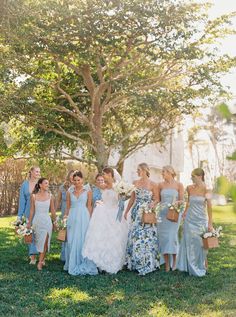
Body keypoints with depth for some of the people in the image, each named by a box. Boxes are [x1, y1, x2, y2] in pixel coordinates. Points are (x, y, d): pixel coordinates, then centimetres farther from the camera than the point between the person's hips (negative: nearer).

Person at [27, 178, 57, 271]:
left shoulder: (50, 196, 1)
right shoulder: (34, 196, -2)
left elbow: (52, 211, 8)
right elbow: (32, 210, 5)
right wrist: (29, 223, 8)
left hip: (47, 220, 0)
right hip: (37, 220, 0)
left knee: (45, 241, -8)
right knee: (39, 241, 6)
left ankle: (40, 262, -4)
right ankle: (42, 259, 24)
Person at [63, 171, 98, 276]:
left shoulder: (88, 191, 4)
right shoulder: (69, 192, 9)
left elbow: (89, 206, 3)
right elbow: (67, 207, 12)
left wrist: (90, 219, -2)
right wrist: (65, 216, 1)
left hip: (84, 217, -2)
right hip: (72, 218, 2)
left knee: (82, 240, 0)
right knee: (72, 241, 3)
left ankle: (83, 265, 10)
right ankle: (73, 264, 15)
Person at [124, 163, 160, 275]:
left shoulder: (152, 184, -3)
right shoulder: (135, 183, 9)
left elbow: (156, 200, 0)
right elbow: (132, 199, 13)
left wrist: (151, 204, -21)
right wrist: (126, 211, 12)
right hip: (136, 212, 4)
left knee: (146, 237, -4)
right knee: (135, 235, 3)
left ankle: (147, 263, 6)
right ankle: (135, 262, 15)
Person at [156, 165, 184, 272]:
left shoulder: (179, 185, 0)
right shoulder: (160, 185, 7)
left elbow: (181, 200, 1)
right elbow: (158, 199, 11)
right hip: (163, 213, 3)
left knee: (172, 236, -7)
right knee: (163, 236, 0)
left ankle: (174, 261, 12)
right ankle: (166, 264, 8)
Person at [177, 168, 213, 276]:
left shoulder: (205, 189, -11)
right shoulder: (189, 188, 0)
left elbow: (209, 207, -10)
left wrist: (210, 223, -12)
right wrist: (185, 212, 15)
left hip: (201, 220, -3)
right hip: (189, 219, 3)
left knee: (200, 243, 4)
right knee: (189, 243, 8)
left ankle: (201, 266, 22)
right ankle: (190, 266, 23)